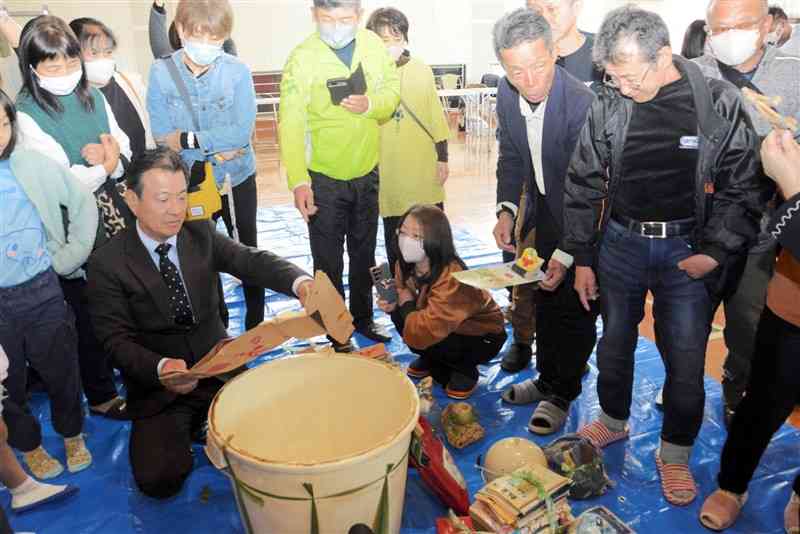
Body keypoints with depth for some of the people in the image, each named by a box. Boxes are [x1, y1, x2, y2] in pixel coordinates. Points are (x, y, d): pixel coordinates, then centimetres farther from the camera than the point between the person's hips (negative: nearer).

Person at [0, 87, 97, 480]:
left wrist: (71, 256, -2)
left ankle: (72, 435, 38)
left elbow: (83, 203, 2)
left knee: (62, 370, 14)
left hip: (44, 291, 0)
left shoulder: (31, 164, -7)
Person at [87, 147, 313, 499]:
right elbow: (116, 340, -13)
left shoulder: (201, 234, -1)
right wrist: (161, 367, -33)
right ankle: (187, 428, 16)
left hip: (219, 367, 3)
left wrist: (300, 282, -38)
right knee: (158, 479, -16)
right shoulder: (107, 263, -10)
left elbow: (251, 261, -17)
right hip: (157, 385, -2)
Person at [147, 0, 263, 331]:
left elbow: (242, 132, -21)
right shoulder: (161, 72, -10)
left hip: (236, 180, -1)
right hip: (188, 182, 1)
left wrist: (188, 139, -20)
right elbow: (162, 136, -14)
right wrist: (215, 150, -20)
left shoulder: (237, 71, -13)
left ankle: (256, 325, 34)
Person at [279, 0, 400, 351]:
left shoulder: (374, 45, -3)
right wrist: (298, 181, -32)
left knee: (364, 253, 19)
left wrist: (371, 105, -20)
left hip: (367, 172, 5)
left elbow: (392, 92, 3)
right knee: (328, 261, 8)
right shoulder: (302, 59, -17)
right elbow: (290, 124, -23)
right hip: (323, 178, -4)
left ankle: (363, 318, 39)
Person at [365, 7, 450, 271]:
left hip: (424, 166, 2)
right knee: (394, 234, 10)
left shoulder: (422, 71, 1)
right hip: (388, 169, -1)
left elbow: (436, 117, 5)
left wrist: (443, 158, 4)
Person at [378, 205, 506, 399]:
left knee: (422, 338, -30)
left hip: (483, 336, -7)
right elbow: (404, 299, 5)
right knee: (399, 315, -16)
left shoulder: (452, 278, -37)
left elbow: (425, 333, -42)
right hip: (450, 329, 7)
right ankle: (431, 361, 11)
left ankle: (466, 371, 0)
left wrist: (407, 305, -24)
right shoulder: (405, 265, -14)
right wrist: (393, 305, -19)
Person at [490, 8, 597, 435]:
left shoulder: (582, 103, -30)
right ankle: (548, 379, 39)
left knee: (573, 308, 6)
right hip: (544, 211, 7)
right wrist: (506, 209, -10)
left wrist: (567, 253, -28)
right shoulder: (507, 94, -9)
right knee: (545, 301, 19)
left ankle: (561, 395, 27)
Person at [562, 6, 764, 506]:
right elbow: (583, 185, 2)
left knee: (686, 360, 6)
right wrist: (582, 258, 2)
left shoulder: (720, 102, -9)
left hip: (688, 251, -1)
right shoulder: (607, 105, -5)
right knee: (615, 341, 16)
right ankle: (614, 421, 42)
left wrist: (716, 252, -11)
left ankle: (675, 452, 30)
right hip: (620, 243, 2)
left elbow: (745, 187, -2)